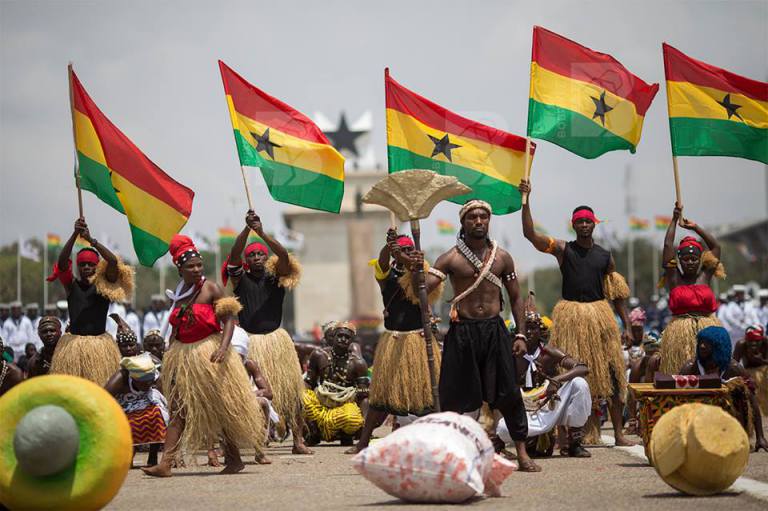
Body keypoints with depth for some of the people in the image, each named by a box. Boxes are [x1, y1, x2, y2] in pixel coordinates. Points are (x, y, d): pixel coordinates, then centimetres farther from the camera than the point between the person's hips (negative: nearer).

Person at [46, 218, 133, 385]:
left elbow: (113, 261, -9)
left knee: (101, 384, -4)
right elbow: (61, 261, -7)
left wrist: (91, 240, -15)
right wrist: (75, 234, -18)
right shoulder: (71, 285, 7)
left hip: (99, 344, 0)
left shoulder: (104, 285, 6)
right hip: (73, 343, 1)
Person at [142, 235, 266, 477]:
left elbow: (229, 319, -12)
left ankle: (234, 459, 14)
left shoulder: (211, 288, -6)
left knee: (221, 407, 2)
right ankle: (165, 464, -9)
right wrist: (169, 357, 16)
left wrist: (223, 347, -27)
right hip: (182, 356, 6)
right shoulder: (179, 294, 12)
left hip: (209, 355, -5)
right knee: (178, 410, -2)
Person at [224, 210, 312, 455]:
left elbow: (284, 256, -9)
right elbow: (234, 254, -8)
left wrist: (262, 232, -18)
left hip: (276, 340, 1)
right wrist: (247, 228, -20)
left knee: (290, 389, -2)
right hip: (249, 341, -1)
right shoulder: (241, 279, 7)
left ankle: (298, 440, 1)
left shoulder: (276, 278, 8)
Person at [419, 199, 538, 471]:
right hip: (462, 332, -2)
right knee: (454, 396, 1)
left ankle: (522, 453, 8)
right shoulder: (451, 258, 0)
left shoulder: (502, 257, 8)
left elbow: (515, 298, 13)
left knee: (509, 393, -1)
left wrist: (520, 335, 4)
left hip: (495, 330, 2)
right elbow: (423, 289, -11)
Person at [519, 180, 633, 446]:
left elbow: (618, 294, 13)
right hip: (570, 316, -2)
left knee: (610, 374, -1)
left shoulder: (606, 257, 10)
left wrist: (626, 326, 8)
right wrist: (526, 200, -15)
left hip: (600, 317, 2)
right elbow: (529, 233, -8)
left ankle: (618, 433, 4)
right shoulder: (563, 249, 4)